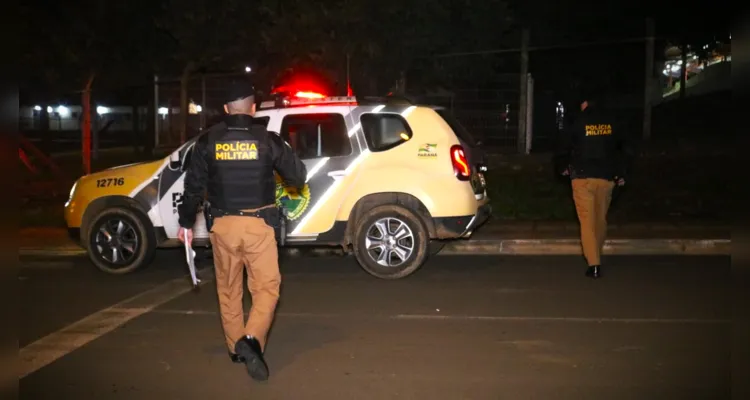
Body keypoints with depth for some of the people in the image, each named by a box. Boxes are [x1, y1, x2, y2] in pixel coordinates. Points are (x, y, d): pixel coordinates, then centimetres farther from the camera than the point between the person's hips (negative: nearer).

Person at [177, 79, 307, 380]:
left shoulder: (208, 141, 0)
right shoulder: (267, 139, -5)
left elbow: (194, 185, 3)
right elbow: (298, 176, 2)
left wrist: (186, 222, 14)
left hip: (222, 225, 3)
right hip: (258, 224, -2)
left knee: (228, 289, 17)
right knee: (266, 286, 4)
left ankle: (235, 347, 27)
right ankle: (251, 340, -18)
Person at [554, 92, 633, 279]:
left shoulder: (578, 122, -3)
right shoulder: (612, 122, 7)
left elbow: (562, 147, -1)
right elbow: (626, 149, 12)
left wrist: (562, 167, 17)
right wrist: (621, 173, 20)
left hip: (583, 177, -3)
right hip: (606, 178, 4)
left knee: (587, 221, -4)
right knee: (601, 219, 16)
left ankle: (594, 264, -9)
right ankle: (596, 256, 29)